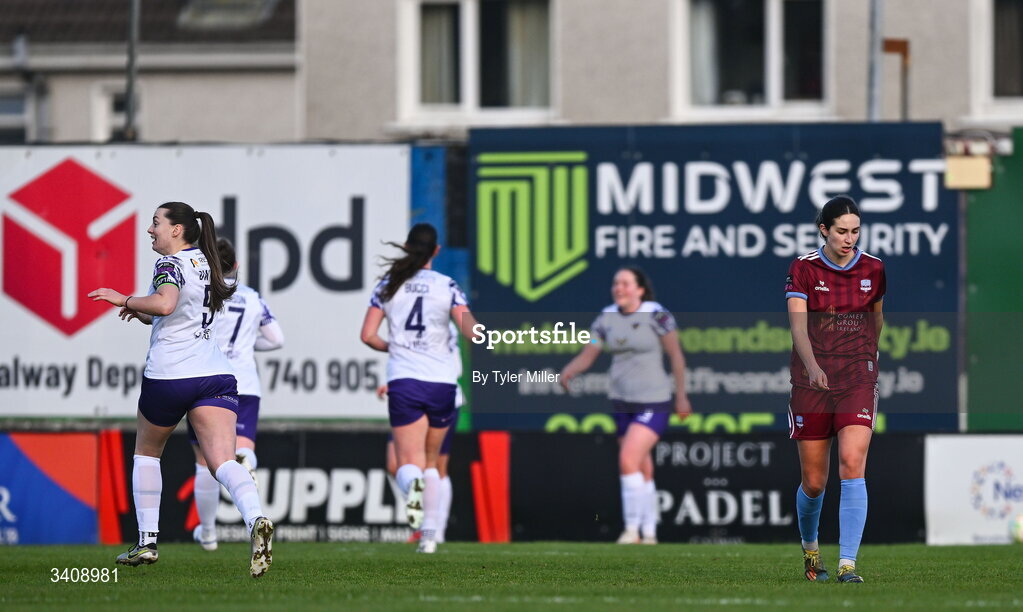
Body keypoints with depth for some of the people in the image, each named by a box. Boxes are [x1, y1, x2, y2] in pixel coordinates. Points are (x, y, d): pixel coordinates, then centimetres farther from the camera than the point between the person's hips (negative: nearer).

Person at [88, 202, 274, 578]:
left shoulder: (170, 265, -6)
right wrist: (143, 315, 24)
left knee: (147, 451, 19)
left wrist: (125, 300, -13)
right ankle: (256, 520, -37)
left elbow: (165, 304, -27)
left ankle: (147, 541, 21)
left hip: (170, 375, -6)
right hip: (216, 375, 6)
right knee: (223, 461, -10)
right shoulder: (205, 264, 19)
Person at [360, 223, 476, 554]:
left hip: (403, 381, 0)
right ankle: (429, 534, 15)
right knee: (431, 461, 19)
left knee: (409, 464, -3)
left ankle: (413, 484, -40)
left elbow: (368, 335, 1)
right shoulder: (446, 286, -2)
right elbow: (471, 332, -12)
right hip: (441, 382, 0)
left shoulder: (388, 285, 4)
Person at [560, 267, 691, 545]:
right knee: (643, 472, 13)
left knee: (628, 460, -19)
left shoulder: (656, 315, -12)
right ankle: (649, 534, 21)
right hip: (623, 404, 6)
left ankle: (632, 529, -12)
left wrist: (681, 397, -1)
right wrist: (569, 371, -18)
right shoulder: (607, 318, 3)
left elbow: (676, 356, -5)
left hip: (653, 403, -6)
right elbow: (586, 356, 3)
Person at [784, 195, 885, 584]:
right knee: (813, 482, 5)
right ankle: (810, 548, 35)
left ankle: (848, 564, -20)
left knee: (852, 465, -18)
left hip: (858, 380, 0)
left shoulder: (873, 269, 3)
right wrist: (812, 366, -33)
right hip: (811, 382, 0)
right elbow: (798, 325, -17)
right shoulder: (803, 269, -4)